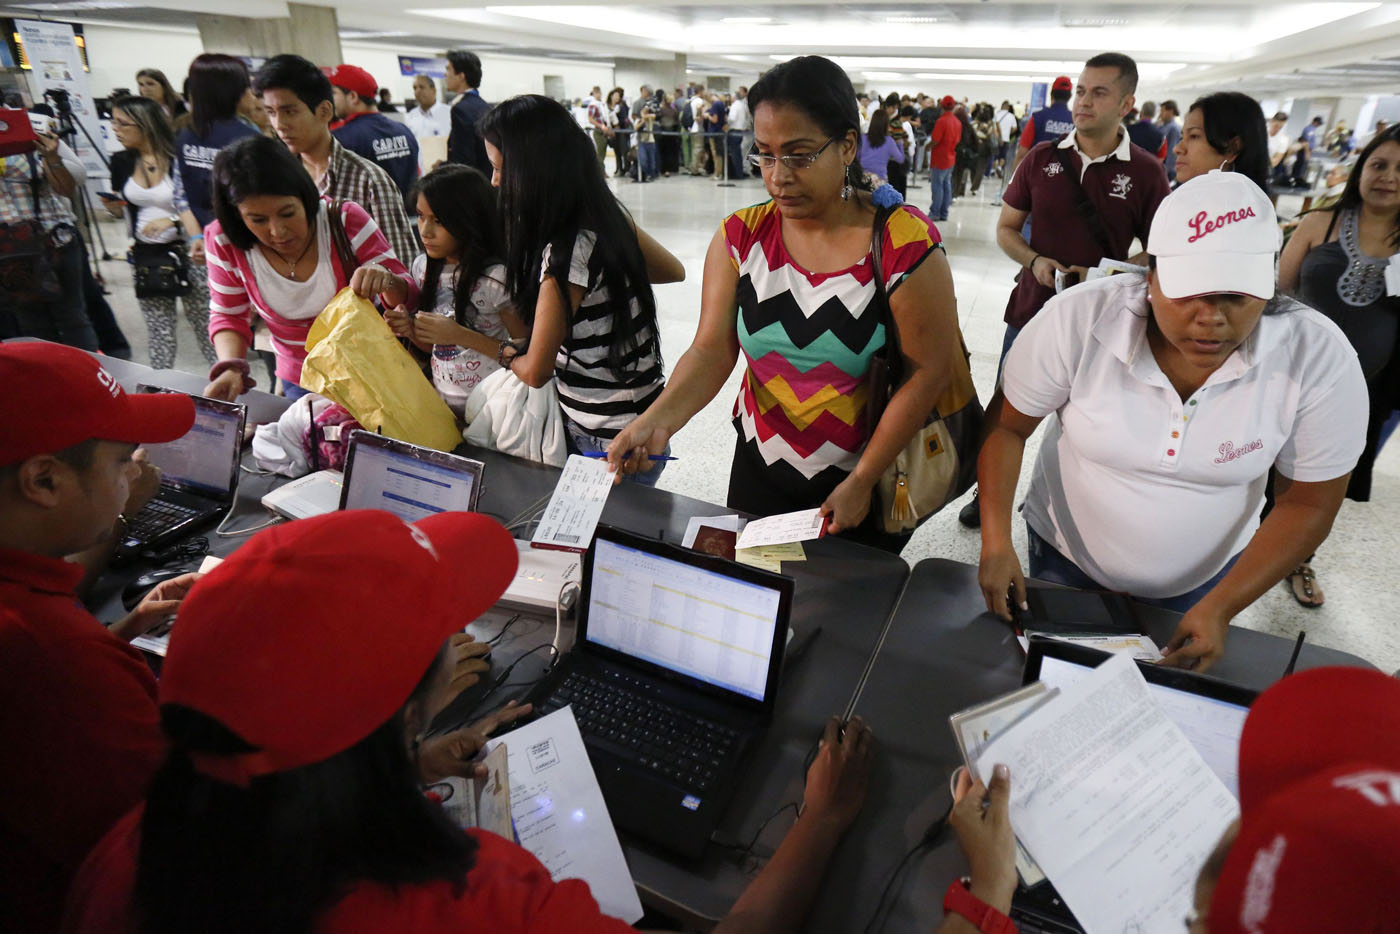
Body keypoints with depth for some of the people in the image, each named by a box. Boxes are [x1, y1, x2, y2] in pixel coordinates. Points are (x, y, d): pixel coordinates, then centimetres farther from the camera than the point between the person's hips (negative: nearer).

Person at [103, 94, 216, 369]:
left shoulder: (178, 161, -11)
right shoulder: (122, 161, 5)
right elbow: (121, 208, 17)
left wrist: (173, 220, -24)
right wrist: (112, 206, -5)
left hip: (183, 252, -5)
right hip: (145, 254, 5)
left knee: (204, 323, 2)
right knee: (158, 328, 11)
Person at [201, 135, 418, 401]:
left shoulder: (346, 220, -13)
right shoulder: (224, 242, -8)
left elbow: (408, 296, -10)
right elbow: (229, 317, 5)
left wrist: (387, 282, -34)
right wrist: (230, 368, -15)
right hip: (299, 385, 2)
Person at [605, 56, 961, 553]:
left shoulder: (904, 244, -16)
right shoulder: (740, 237, -5)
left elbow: (930, 370, -15)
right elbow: (711, 350, -10)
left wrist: (861, 483, -15)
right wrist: (660, 418, -30)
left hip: (868, 480, -3)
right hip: (759, 470, 3)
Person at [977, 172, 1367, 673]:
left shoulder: (1320, 357, -21)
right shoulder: (1077, 319, -26)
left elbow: (1307, 505, -11)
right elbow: (1006, 424, -14)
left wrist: (1221, 608, -18)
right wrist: (996, 541, -24)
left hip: (1203, 580, 1)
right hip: (1064, 557, -1)